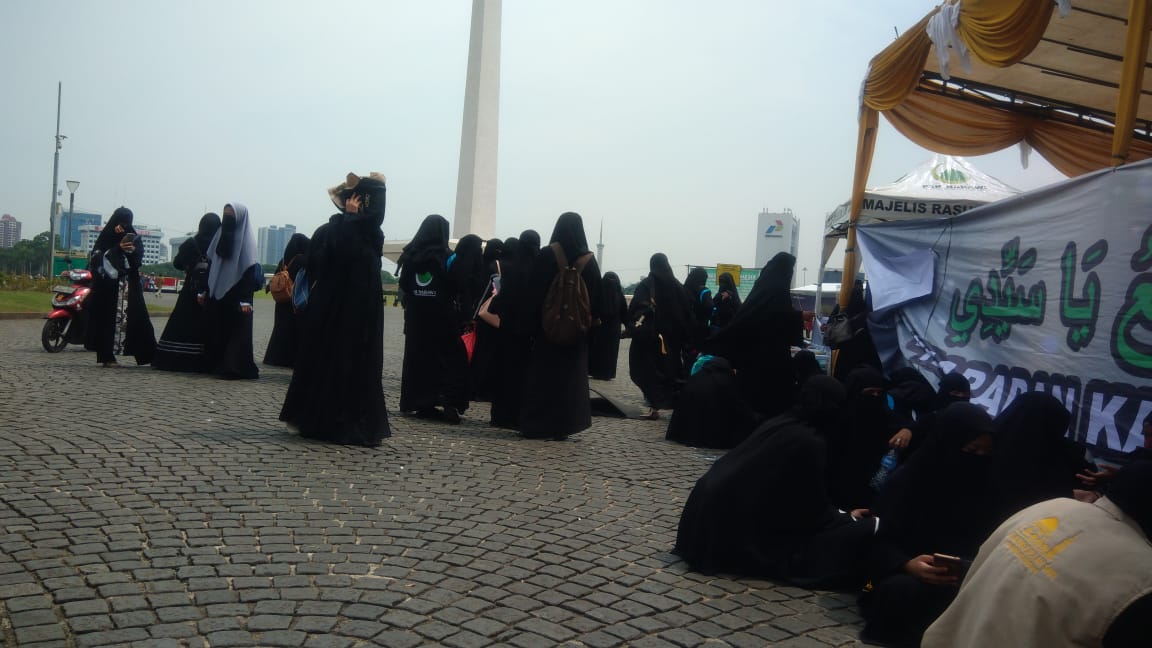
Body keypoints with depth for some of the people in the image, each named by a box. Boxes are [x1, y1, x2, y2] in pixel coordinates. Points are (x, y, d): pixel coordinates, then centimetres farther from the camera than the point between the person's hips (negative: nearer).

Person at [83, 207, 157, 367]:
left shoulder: (131, 236, 13)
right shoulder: (106, 237, 3)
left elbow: (140, 256, 2)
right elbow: (97, 258, -7)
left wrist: (134, 250, -19)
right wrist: (118, 248, -16)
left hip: (129, 286, 3)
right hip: (108, 286, -3)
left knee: (137, 317, -2)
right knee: (109, 318, -4)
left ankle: (148, 354, -1)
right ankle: (107, 357, -1)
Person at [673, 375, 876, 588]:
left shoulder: (781, 422, 9)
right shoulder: (807, 443, -15)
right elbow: (815, 510, -3)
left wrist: (842, 514, 30)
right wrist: (848, 517, 15)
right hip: (739, 526, -8)